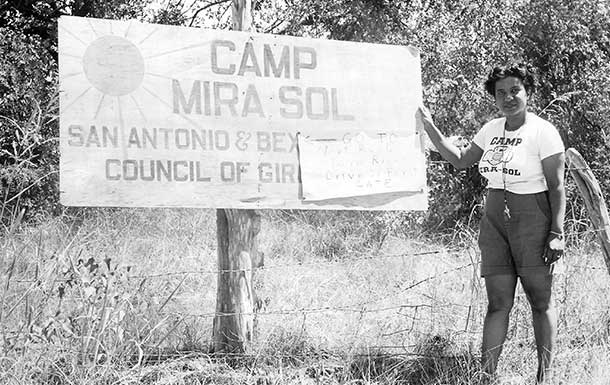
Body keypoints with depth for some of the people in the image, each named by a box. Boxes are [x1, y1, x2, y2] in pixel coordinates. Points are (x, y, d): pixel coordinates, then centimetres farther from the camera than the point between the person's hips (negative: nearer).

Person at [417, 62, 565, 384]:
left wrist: (556, 233, -15)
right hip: (495, 223, 5)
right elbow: (460, 160, 19)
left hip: (533, 223, -5)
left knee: (540, 301, 5)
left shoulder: (543, 132, -9)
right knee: (498, 302, 5)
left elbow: (556, 186, -10)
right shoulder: (492, 129, 9)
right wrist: (430, 129, 12)